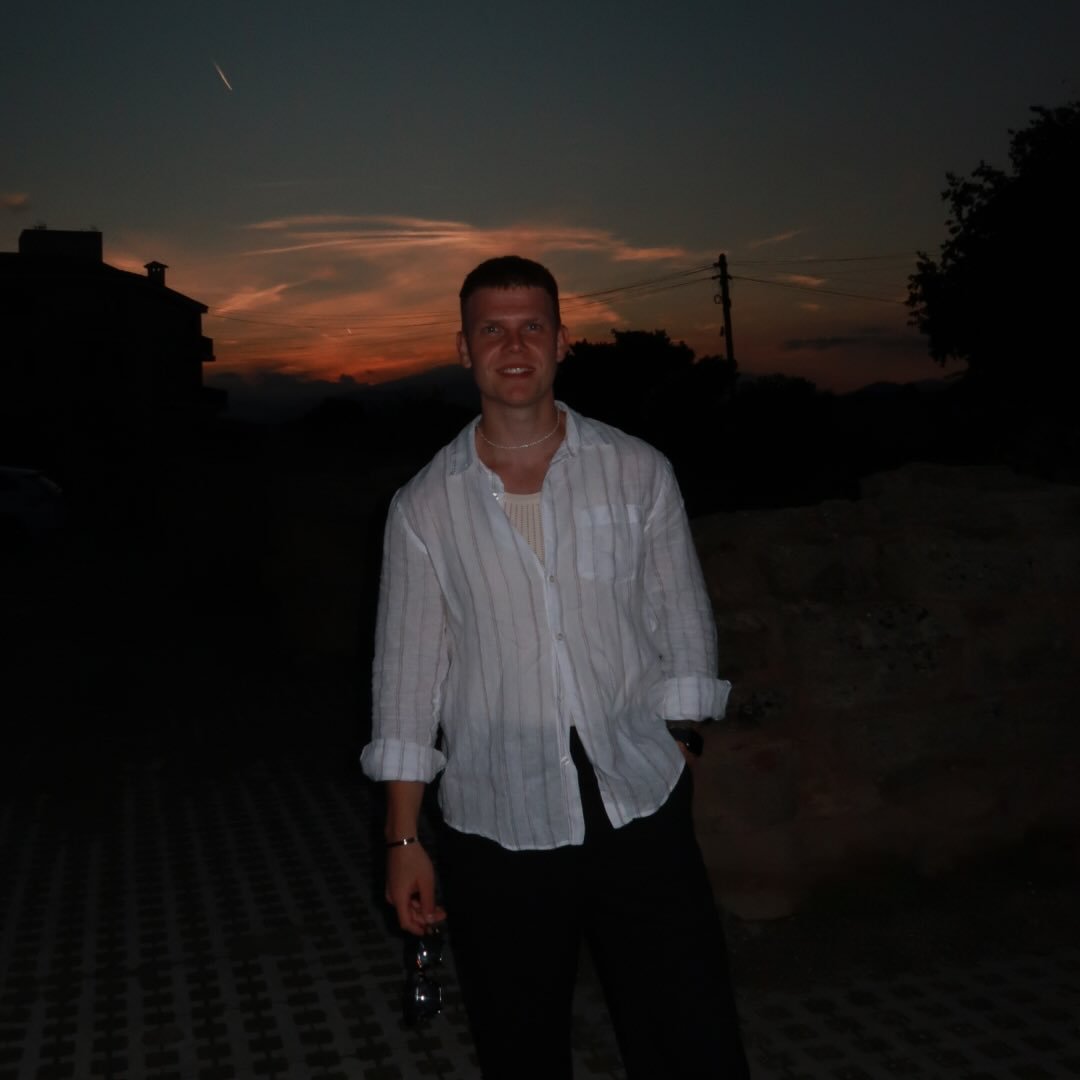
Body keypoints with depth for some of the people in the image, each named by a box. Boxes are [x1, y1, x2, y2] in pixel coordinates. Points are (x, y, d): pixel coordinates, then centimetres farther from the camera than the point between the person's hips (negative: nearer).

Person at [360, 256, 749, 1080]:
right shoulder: (425, 506, 0)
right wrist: (403, 839, 3)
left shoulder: (638, 473, 1)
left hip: (642, 815, 0)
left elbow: (684, 627, 6)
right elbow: (407, 672, 2)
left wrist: (676, 756, 4)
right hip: (497, 830, 0)